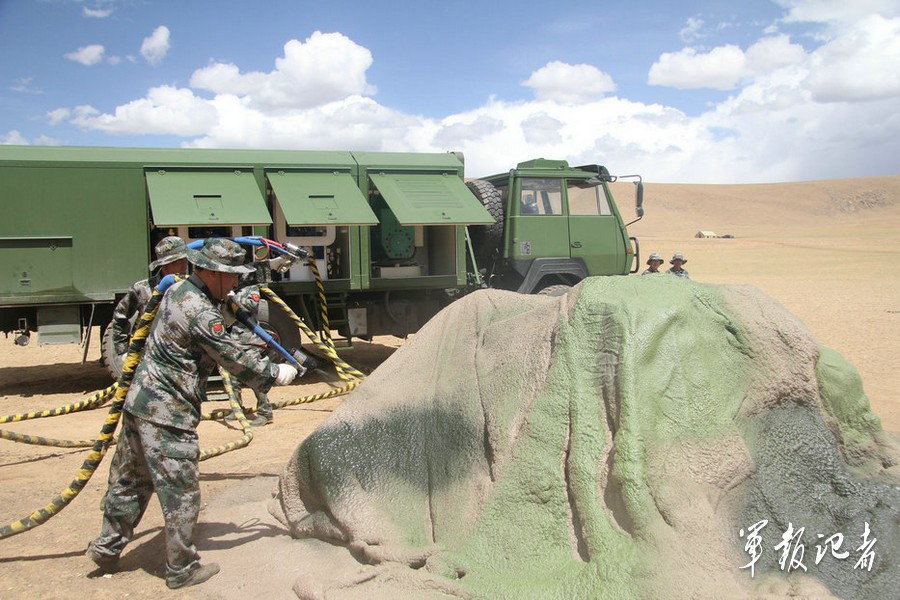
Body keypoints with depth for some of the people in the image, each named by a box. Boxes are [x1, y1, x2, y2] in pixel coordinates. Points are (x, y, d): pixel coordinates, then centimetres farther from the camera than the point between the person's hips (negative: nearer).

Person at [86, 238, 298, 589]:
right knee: (181, 492, 2)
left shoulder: (178, 291, 9)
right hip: (167, 415, -10)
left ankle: (107, 547, 33)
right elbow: (235, 360, -16)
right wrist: (277, 374, -5)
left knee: (131, 479, 21)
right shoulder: (200, 313, -21)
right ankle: (181, 569, 14)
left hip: (140, 402, 10)